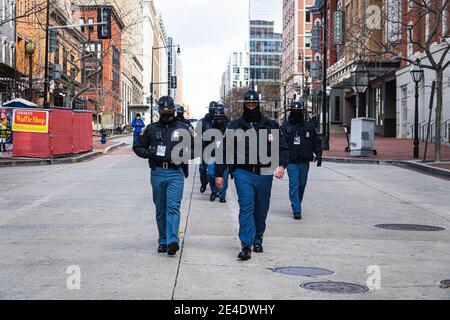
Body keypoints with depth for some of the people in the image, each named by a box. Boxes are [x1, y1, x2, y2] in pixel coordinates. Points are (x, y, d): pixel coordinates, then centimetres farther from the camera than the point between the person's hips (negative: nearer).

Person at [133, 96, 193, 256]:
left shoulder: (183, 128, 7)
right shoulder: (151, 129, 9)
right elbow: (137, 146, 14)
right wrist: (149, 153, -6)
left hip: (176, 173, -2)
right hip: (157, 172, 2)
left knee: (173, 207, -15)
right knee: (161, 209, 9)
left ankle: (172, 241, -23)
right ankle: (163, 241, 18)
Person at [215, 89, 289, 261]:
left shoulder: (270, 126, 8)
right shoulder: (235, 126, 5)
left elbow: (283, 147, 6)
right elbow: (224, 151, 7)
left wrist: (281, 165, -13)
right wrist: (219, 174, 4)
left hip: (264, 174, 2)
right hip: (243, 173, -2)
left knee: (261, 210, 13)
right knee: (246, 208, -13)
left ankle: (257, 240, 30)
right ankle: (246, 246, -15)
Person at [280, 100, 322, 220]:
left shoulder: (309, 127, 7)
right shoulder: (285, 127, 2)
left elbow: (317, 141, 12)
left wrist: (318, 154, 1)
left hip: (304, 162, 3)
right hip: (291, 162, -3)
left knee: (302, 185, 13)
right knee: (294, 185, -9)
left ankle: (296, 205, 33)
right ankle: (297, 210, -10)